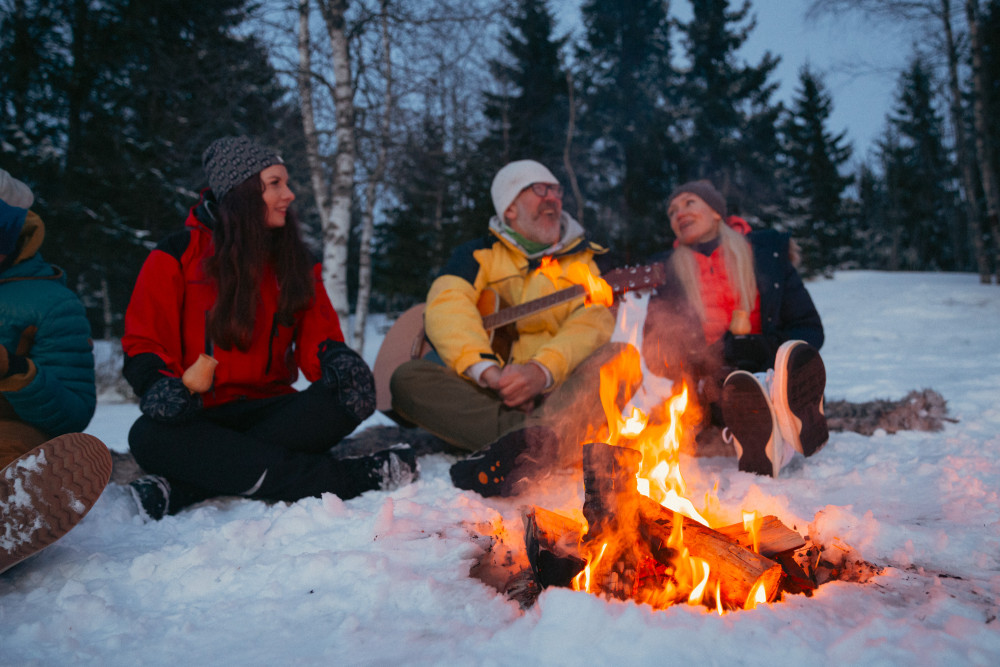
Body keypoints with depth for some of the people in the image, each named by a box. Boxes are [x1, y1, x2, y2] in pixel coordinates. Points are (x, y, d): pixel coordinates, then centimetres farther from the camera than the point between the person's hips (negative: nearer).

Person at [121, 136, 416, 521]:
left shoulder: (293, 262, 13)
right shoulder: (178, 254, 2)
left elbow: (316, 333, 8)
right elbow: (143, 342, 1)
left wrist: (335, 358, -16)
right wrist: (161, 385, -21)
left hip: (269, 409, 3)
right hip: (201, 414, -2)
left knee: (356, 396, -26)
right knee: (149, 436, -36)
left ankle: (185, 488, -32)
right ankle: (344, 477, -38)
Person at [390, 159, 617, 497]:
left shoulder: (588, 258, 14)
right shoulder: (479, 254, 15)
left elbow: (595, 320, -6)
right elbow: (448, 304, -7)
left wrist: (544, 371, -27)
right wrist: (487, 370, -26)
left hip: (557, 392, 0)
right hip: (488, 393, 1)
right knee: (408, 379, -22)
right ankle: (539, 439, -38)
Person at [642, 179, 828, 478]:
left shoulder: (767, 250, 14)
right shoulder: (668, 271, 15)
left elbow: (810, 329, 10)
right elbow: (656, 350, 5)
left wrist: (769, 348, -13)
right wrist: (713, 357, -15)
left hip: (768, 372, 1)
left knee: (799, 355, -34)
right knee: (738, 385, -35)